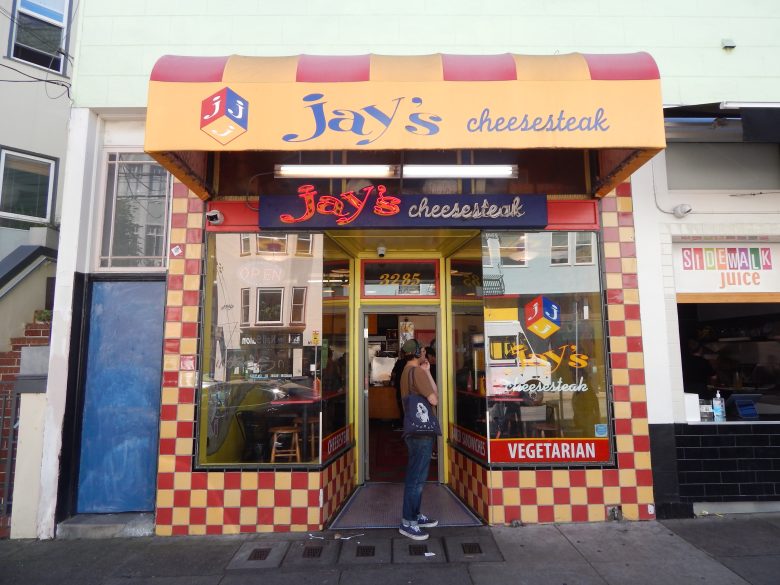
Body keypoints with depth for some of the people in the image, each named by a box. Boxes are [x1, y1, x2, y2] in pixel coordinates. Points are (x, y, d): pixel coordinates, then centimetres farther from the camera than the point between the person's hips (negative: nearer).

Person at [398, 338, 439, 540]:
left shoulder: (406, 372, 14)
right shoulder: (417, 372, -16)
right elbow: (434, 399, -18)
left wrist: (426, 372, 6)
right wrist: (427, 372, -10)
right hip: (420, 432, -10)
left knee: (416, 476, 17)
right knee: (416, 477, -3)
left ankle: (415, 515, 27)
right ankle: (407, 522, 4)